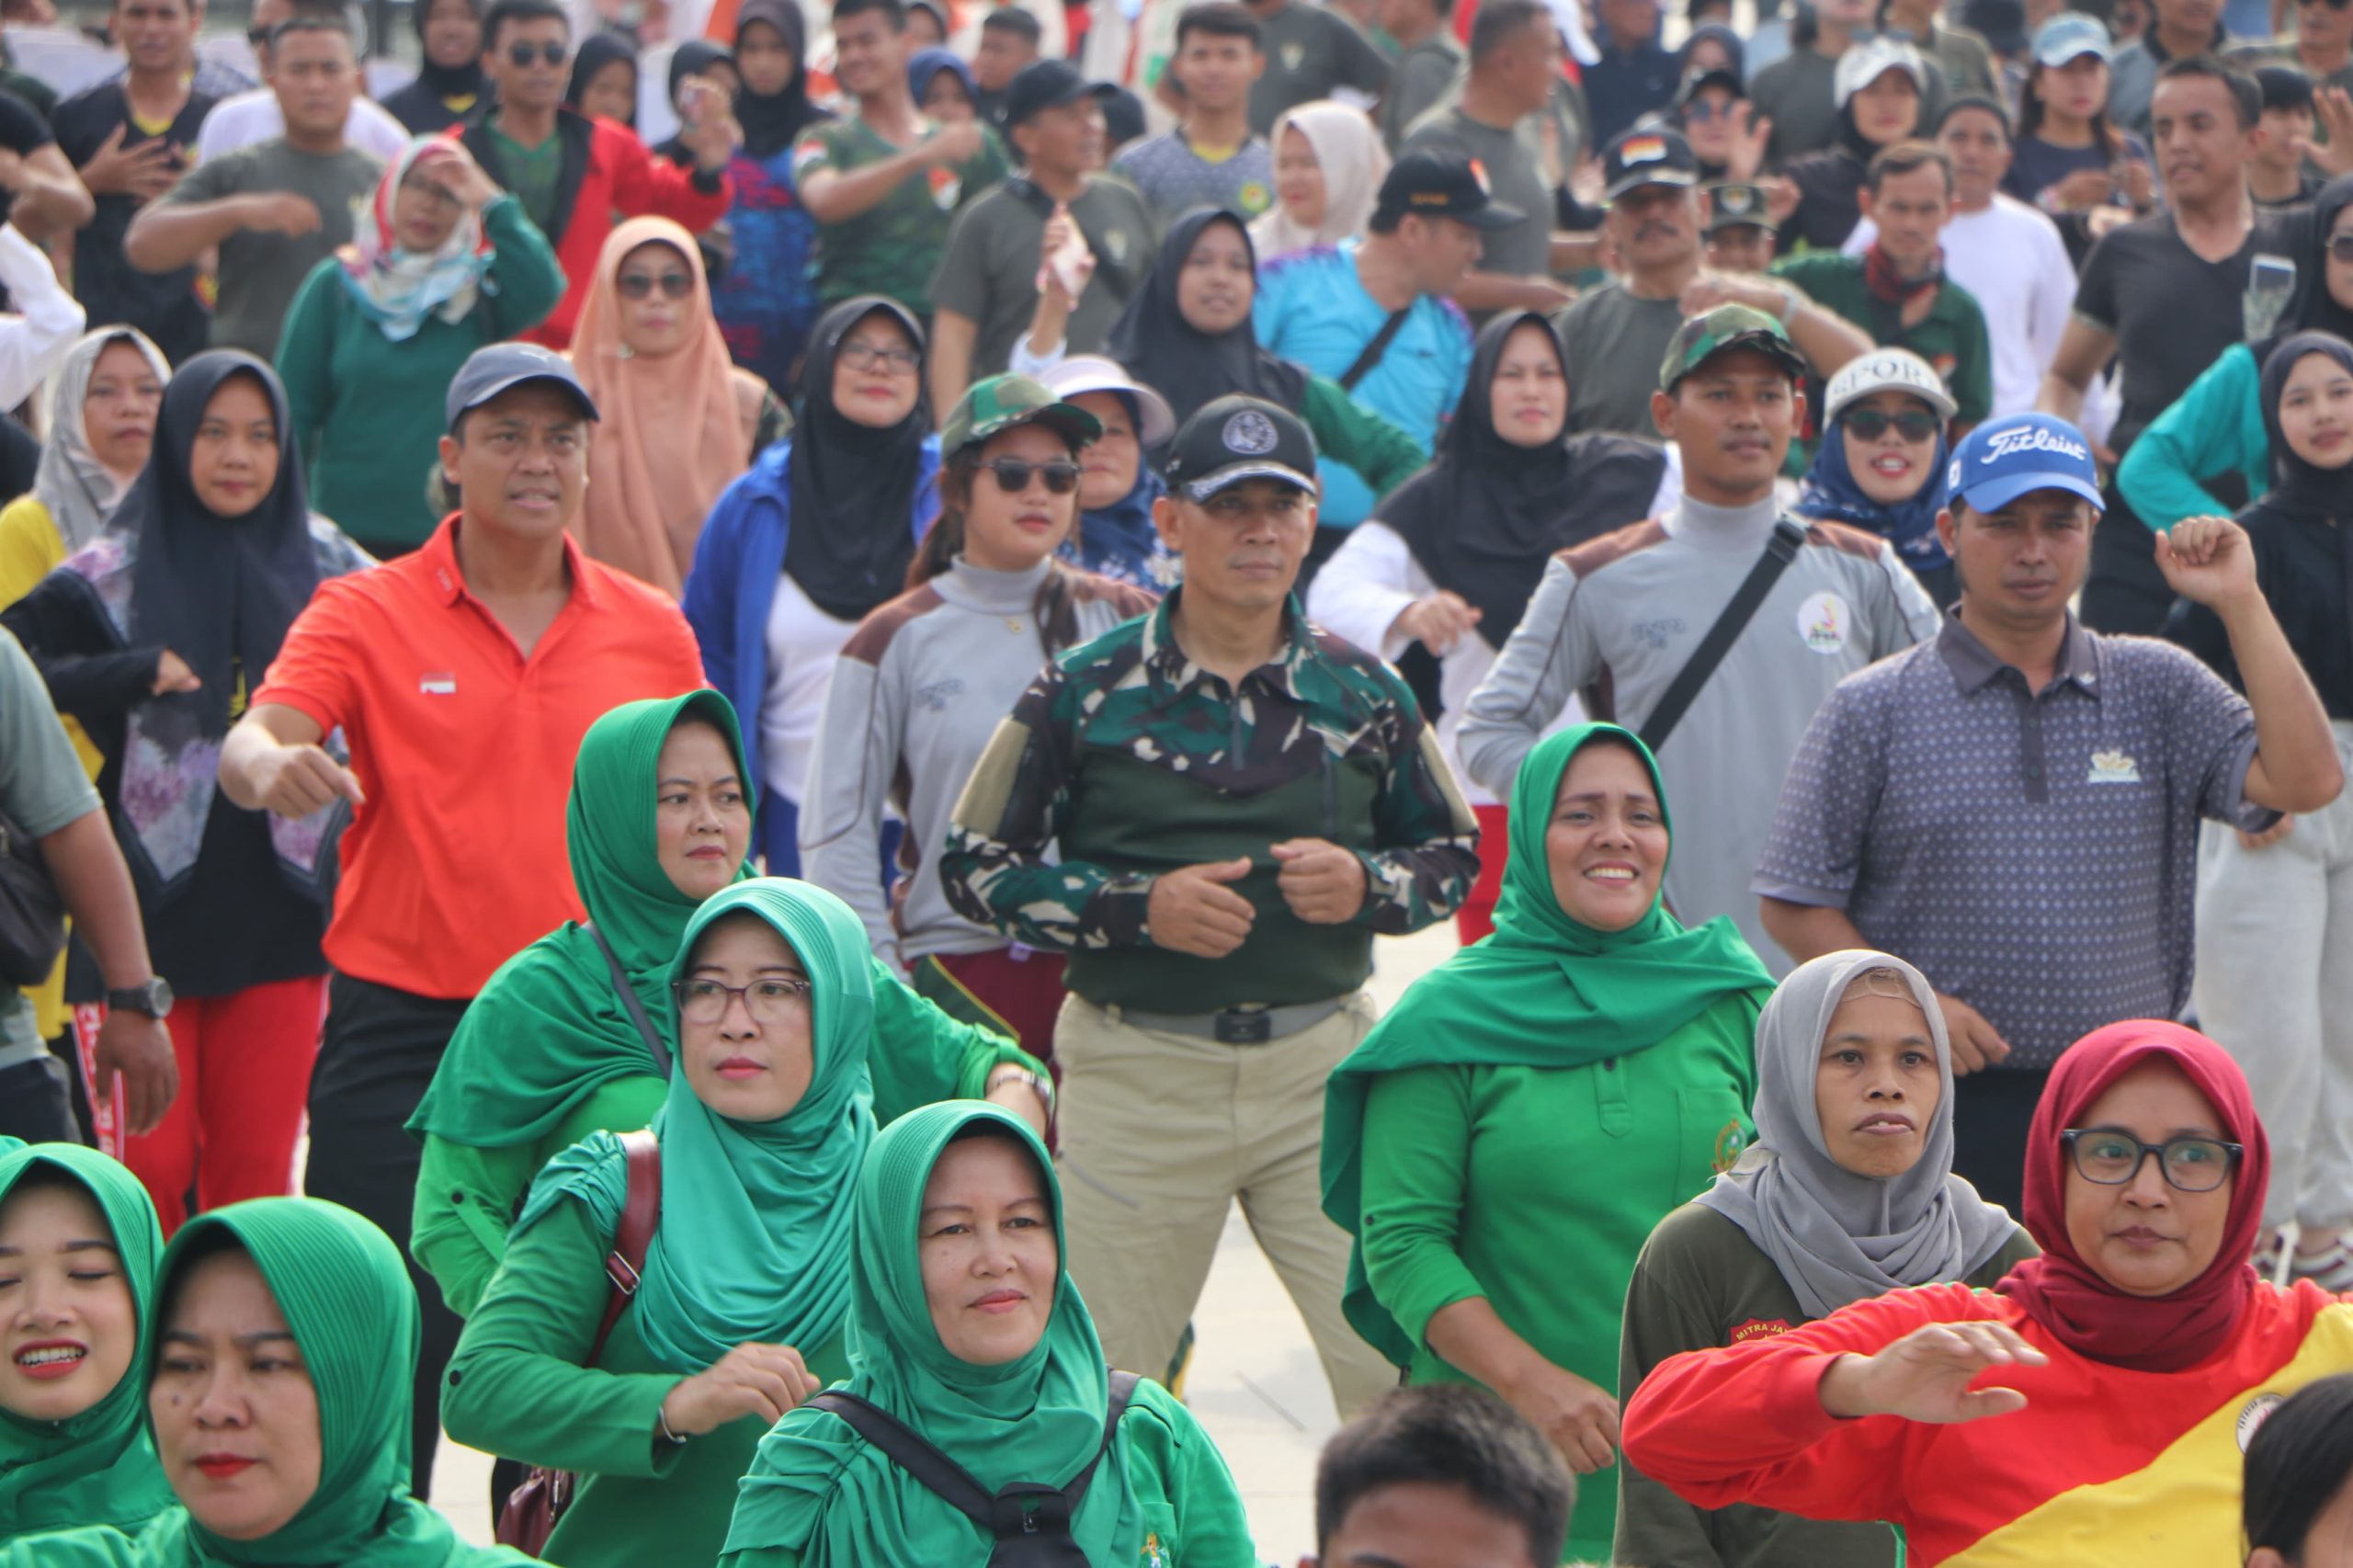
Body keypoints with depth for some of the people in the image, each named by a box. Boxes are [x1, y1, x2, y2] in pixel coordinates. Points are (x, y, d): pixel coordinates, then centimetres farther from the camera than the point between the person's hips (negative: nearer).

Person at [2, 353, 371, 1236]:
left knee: (256, 1163, 2)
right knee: (155, 1160, -4)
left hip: (277, 911, 2)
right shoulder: (116, 574, 0)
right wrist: (138, 673, -18)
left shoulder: (329, 568, 8)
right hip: (155, 906, -2)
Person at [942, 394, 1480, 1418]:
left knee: (1404, 1369, -5)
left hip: (1323, 1064, 1)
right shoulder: (1088, 691, 1)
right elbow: (972, 867, 1)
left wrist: (1367, 885, -6)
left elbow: (1457, 855, 16)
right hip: (1138, 1076, -1)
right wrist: (1139, 908, -12)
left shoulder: (1362, 691, 8)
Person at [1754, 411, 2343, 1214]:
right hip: (1946, 1108, -2)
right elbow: (1795, 905, 2)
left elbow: (2303, 782, -5)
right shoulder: (1872, 711, 4)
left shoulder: (2158, 687, 9)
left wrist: (2241, 604, -7)